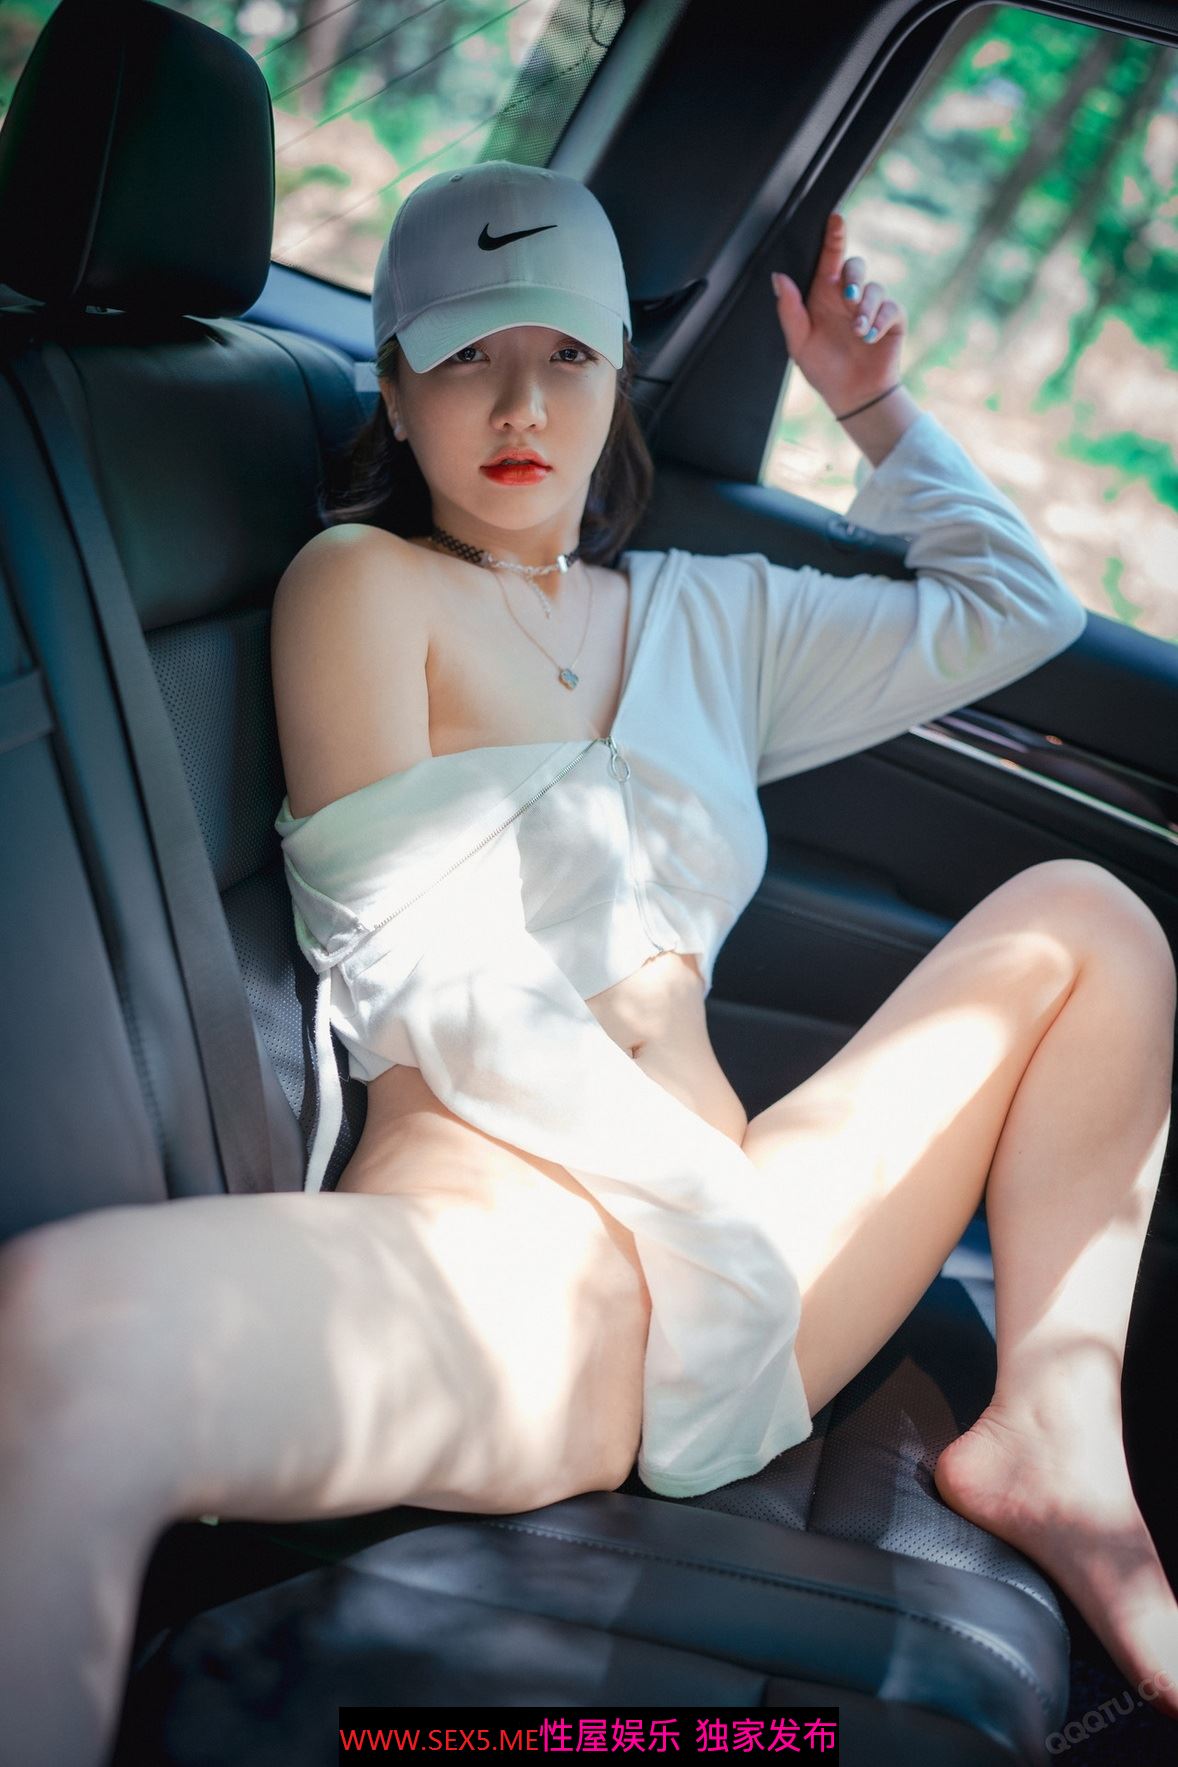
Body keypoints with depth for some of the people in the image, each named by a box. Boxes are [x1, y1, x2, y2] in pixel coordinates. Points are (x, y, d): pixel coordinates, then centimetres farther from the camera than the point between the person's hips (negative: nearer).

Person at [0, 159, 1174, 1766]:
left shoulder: (707, 614, 22)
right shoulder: (364, 582, 7)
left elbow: (1017, 608, 33)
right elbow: (424, 976, -5)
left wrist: (871, 402, 28)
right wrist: (709, 1187, -10)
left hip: (738, 1266, 7)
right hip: (489, 1259, -6)